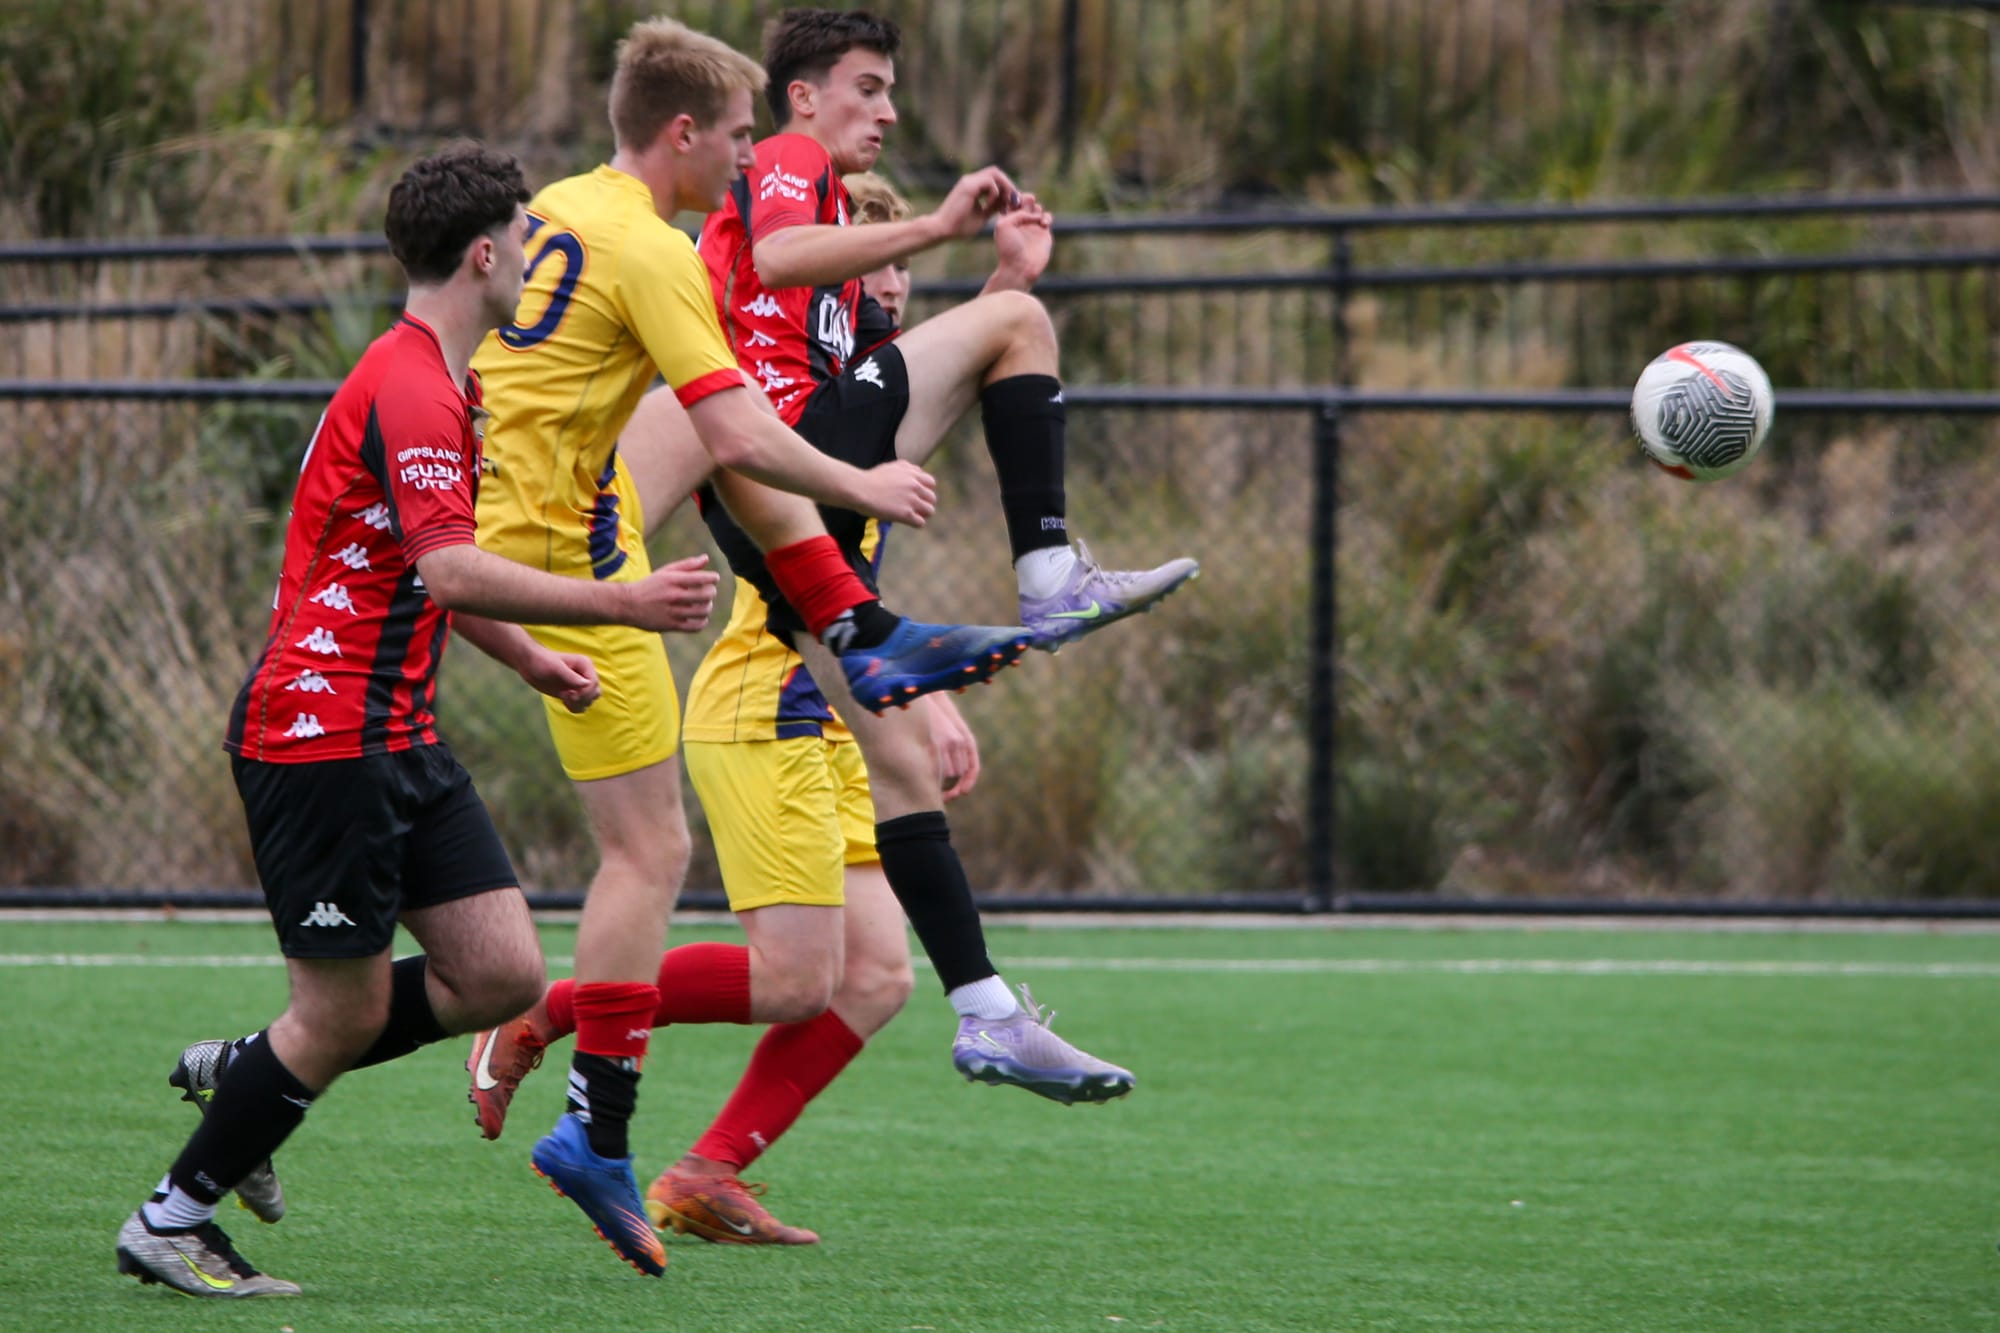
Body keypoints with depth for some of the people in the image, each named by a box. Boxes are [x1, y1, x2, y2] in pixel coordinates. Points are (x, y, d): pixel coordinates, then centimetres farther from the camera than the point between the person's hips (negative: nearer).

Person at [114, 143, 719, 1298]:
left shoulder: (439, 384, 17)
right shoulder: (410, 390, -17)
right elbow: (447, 570, -30)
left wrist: (531, 659, 22)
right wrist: (622, 605, -32)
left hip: (397, 738, 10)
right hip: (325, 735, -10)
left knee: (503, 974, 2)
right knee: (345, 1015, -4)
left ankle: (246, 1074, 17)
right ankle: (172, 1223, 11)